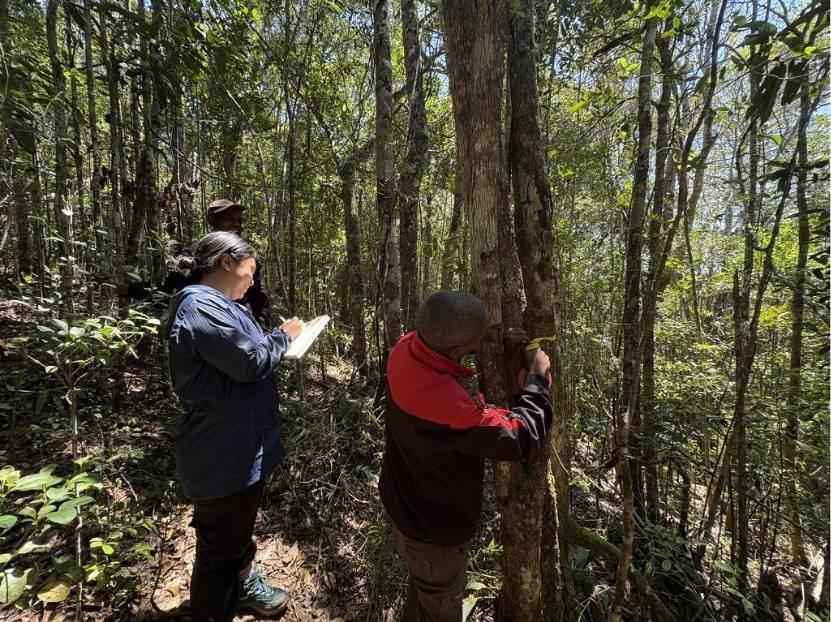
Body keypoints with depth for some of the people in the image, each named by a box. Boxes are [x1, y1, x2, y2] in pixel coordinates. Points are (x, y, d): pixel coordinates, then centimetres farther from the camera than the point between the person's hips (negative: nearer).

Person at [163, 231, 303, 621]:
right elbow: (249, 362, -26)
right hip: (222, 454, -11)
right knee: (221, 545, 13)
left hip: (238, 444, 11)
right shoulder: (199, 306, -24)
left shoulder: (216, 304, 11)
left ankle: (244, 585, 53)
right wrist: (284, 336, -10)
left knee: (240, 529, 31)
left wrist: (280, 344, 2)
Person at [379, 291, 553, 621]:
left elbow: (443, 346, 3)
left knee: (423, 585, 35)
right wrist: (537, 379, -16)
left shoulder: (407, 347, -21)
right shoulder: (450, 404, -44)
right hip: (433, 523, -7)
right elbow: (521, 438, -30)